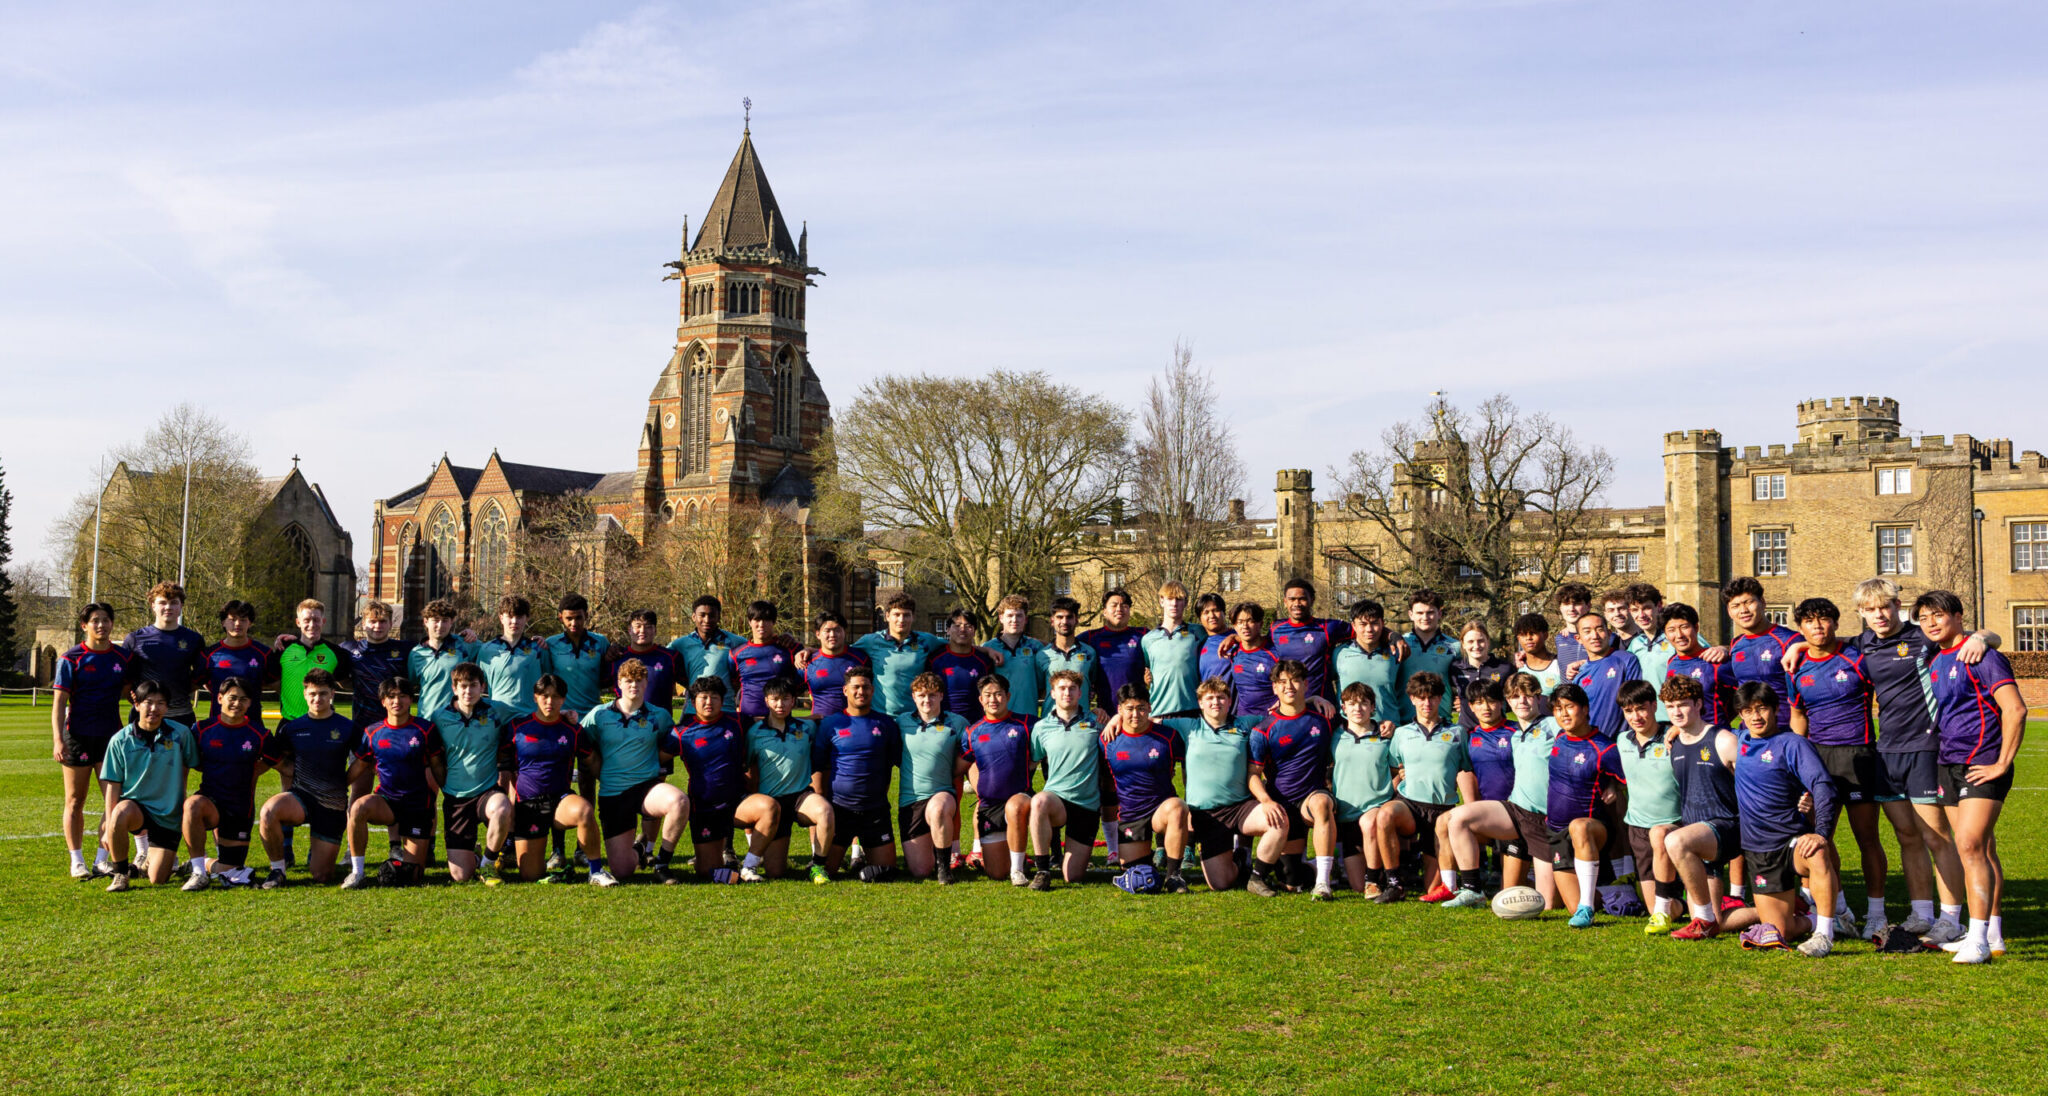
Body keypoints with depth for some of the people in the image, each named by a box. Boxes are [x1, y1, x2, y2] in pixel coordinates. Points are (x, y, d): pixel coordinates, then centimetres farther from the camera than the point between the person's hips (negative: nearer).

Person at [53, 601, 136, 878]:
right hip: (77, 736, -3)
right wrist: (57, 739, -13)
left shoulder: (123, 657, 6)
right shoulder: (71, 659, -4)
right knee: (75, 801, 5)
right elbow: (59, 700, -6)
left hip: (111, 734, 3)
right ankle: (77, 861, 13)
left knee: (114, 799, -1)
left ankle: (103, 860, 7)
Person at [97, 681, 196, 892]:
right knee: (121, 812, -39)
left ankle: (147, 861, 33)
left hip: (169, 815, 1)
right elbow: (113, 785, -4)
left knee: (158, 880, -7)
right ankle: (121, 872, -14)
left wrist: (183, 804, 7)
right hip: (135, 805, -1)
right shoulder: (120, 740, -6)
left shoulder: (181, 734, -5)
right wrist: (108, 827, -8)